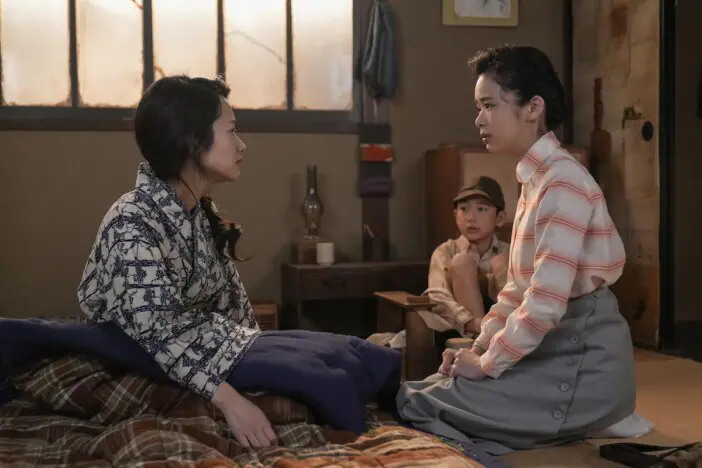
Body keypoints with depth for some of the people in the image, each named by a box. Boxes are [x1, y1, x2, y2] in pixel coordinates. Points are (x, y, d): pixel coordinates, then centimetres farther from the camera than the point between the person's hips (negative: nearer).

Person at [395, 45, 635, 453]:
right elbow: (519, 286, 14)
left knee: (417, 404, -9)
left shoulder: (563, 182, -21)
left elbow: (545, 303, -26)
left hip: (583, 362, -9)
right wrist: (479, 347, 4)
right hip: (554, 347, 9)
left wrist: (487, 363, -13)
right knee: (435, 387, 9)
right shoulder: (535, 179, 11)